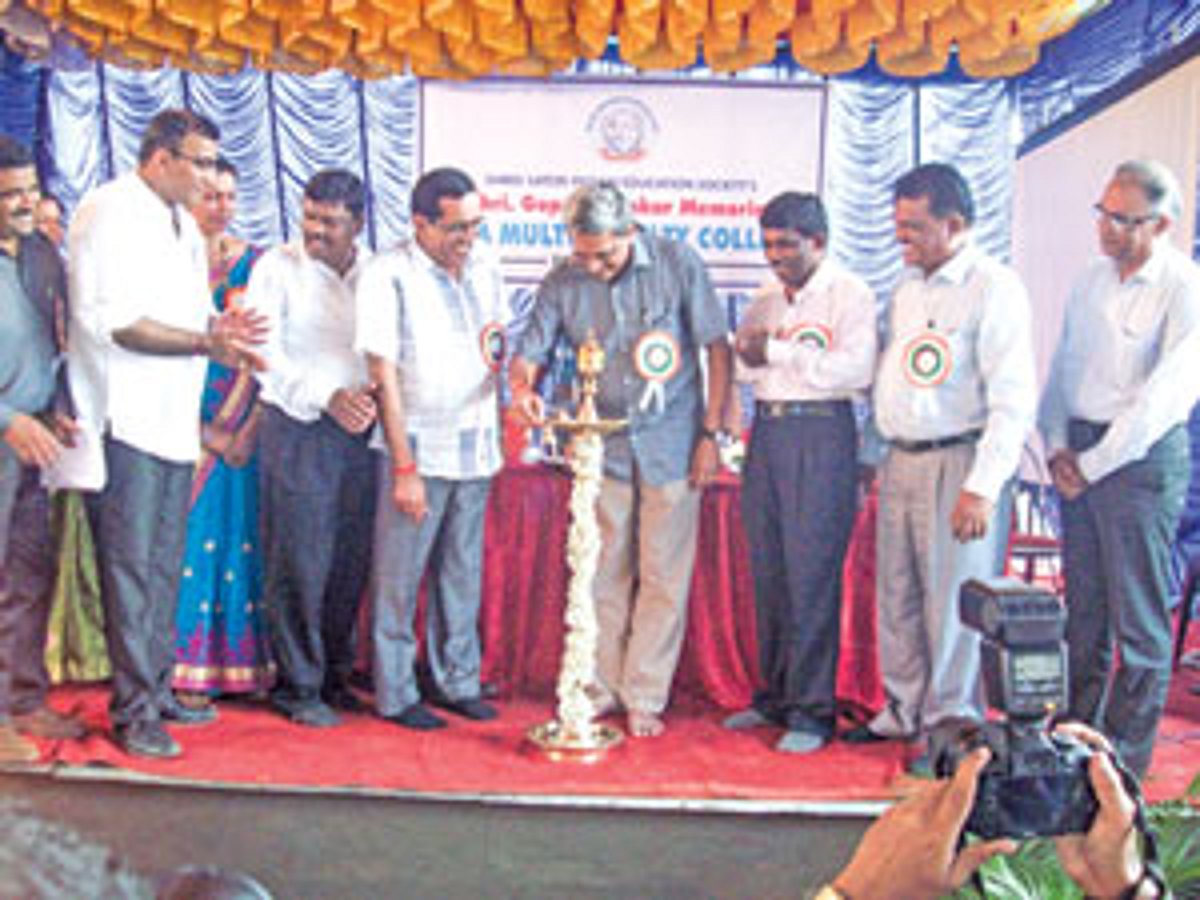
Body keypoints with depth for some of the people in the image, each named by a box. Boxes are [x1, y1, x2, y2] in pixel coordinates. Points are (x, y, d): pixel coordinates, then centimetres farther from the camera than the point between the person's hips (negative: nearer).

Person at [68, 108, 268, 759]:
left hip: (173, 419, 9)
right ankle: (133, 711, 2)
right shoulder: (111, 212, -9)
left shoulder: (182, 223, 18)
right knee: (130, 569, -4)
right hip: (126, 418, -9)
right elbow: (111, 319, -19)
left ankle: (156, 692, 23)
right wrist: (205, 342, -22)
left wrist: (219, 328, 0)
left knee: (163, 566, 13)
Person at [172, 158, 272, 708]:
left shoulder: (254, 261, 8)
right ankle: (186, 670, 4)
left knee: (237, 530, 5)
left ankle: (239, 661, 13)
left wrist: (236, 418, -5)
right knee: (189, 530, -2)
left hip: (238, 417, 3)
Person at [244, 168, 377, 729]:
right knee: (300, 561, -3)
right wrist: (328, 398, -18)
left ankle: (334, 676, 22)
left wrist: (373, 396, -6)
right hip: (297, 429, -3)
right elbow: (265, 355, -8)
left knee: (352, 560, 7)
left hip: (360, 430, 4)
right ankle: (297, 687, 9)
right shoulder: (277, 268, -1)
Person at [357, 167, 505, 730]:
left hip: (476, 447, 5)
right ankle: (395, 694, 12)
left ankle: (457, 681, 22)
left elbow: (503, 345, 20)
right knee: (400, 574, 2)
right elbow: (385, 376, -10)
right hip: (419, 450, -5)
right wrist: (404, 468, -13)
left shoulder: (484, 270, 8)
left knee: (464, 572, 11)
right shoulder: (388, 276, -8)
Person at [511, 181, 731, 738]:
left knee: (663, 577, 2)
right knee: (603, 573, 9)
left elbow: (717, 348, -4)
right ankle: (603, 686, 22)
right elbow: (529, 353, -1)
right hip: (602, 446, 2)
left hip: (671, 445, -2)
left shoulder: (677, 264, -9)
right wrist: (523, 389, -25)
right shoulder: (562, 284, -3)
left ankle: (645, 697, 13)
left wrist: (710, 433, -6)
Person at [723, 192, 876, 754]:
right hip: (767, 432, 6)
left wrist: (779, 353, -13)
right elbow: (740, 365, 21)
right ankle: (775, 696, 17)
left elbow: (856, 369, -15)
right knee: (768, 570, 7)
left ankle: (813, 710, 0)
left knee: (812, 574, -6)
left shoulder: (849, 294, -2)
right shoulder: (766, 299, 18)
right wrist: (746, 358, -1)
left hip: (821, 434, -6)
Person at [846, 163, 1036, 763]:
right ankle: (905, 710, 27)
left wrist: (982, 488, -19)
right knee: (897, 596, 13)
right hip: (901, 461, 7)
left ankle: (952, 726, 12)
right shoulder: (907, 288, 15)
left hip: (958, 461, -7)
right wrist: (878, 457, 16)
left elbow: (1013, 400, -15)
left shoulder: (994, 288, -10)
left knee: (953, 602, -1)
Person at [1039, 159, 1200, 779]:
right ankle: (1076, 728, 24)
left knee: (1138, 616, 0)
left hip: (1142, 457, -6)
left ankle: (1126, 750, 10)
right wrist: (1058, 444, 2)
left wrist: (1094, 464, -13)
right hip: (1080, 454, 6)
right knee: (1083, 604, 13)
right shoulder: (1091, 280, 11)